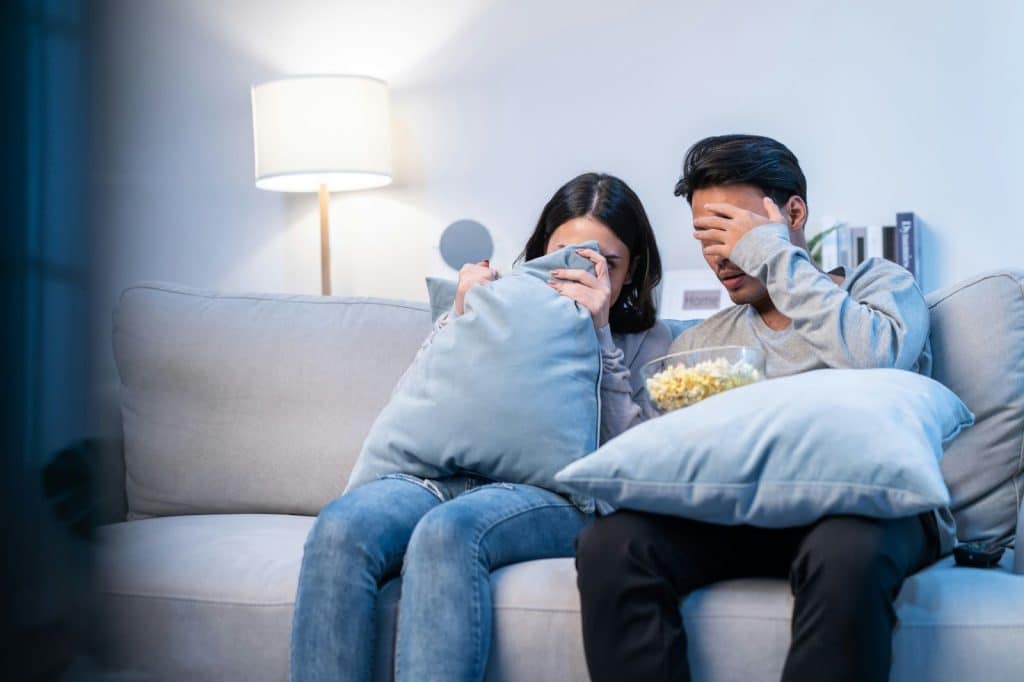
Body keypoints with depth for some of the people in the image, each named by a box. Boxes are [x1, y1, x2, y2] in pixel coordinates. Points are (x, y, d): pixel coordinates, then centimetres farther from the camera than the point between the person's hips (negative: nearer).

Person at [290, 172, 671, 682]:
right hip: (441, 472, 3)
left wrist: (597, 333, -2)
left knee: (447, 530, -39)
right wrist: (459, 317, 5)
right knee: (339, 529, -33)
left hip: (554, 492, -2)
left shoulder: (647, 343, 19)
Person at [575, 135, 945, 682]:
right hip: (734, 510, 3)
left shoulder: (879, 283, 15)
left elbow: (873, 361, -11)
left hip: (862, 498, -3)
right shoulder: (697, 343, 24)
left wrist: (775, 257, -3)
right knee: (609, 544, -26)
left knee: (846, 549, -39)